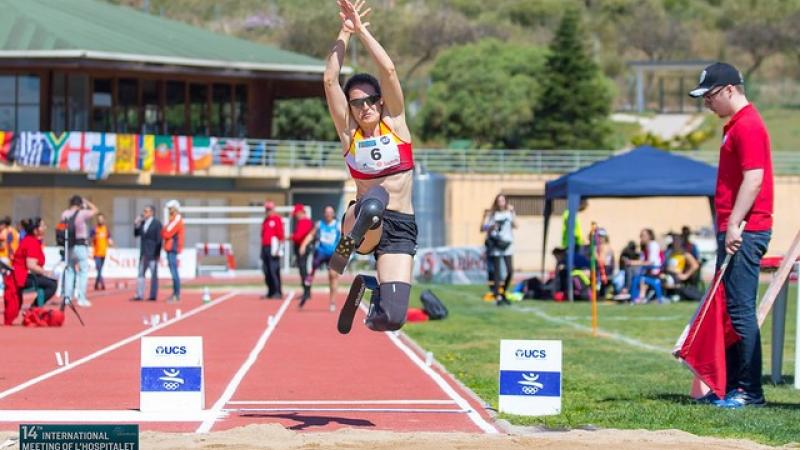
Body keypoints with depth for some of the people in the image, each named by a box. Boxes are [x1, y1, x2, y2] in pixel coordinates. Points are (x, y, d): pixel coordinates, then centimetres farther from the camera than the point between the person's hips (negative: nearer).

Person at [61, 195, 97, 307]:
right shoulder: (82, 213, -11)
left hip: (68, 246, 5)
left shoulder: (65, 214, 1)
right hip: (81, 245, -5)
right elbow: (95, 210, 2)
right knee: (83, 272, 1)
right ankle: (81, 298, -5)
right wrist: (86, 202, 11)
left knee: (69, 271, 15)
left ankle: (67, 297, 14)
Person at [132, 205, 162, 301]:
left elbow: (159, 239, -9)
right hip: (143, 253, 7)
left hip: (152, 254, -7)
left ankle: (153, 295, 2)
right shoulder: (142, 223, 11)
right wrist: (136, 225, -3)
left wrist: (157, 254, -12)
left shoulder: (157, 223, -7)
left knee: (154, 275, -1)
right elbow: (136, 234, 13)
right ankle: (139, 295, 7)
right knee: (140, 274, 5)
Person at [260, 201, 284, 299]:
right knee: (267, 271, 7)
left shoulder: (276, 219, -4)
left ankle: (278, 292, -10)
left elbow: (280, 235, -10)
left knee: (274, 271, -11)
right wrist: (262, 249, 19)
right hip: (265, 248, 8)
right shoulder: (265, 220, 20)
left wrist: (277, 249, -15)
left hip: (273, 247, -8)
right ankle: (270, 292, 12)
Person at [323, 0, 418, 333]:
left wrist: (361, 29, -2)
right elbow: (330, 80, -3)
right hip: (362, 221, -1)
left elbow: (388, 71, -4)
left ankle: (373, 289, 21)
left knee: (392, 318, -16)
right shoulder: (349, 132, 6)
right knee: (374, 201, -40)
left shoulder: (395, 123, 6)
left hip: (400, 228, 1)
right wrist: (345, 32, -2)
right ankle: (344, 250, -12)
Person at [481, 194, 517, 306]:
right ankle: (497, 297, -1)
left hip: (507, 244, 2)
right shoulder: (492, 214, 6)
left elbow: (515, 225, -5)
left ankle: (504, 293, 17)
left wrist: (512, 212, -13)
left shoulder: (509, 213, 10)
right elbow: (485, 227, 2)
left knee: (510, 271, -4)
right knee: (497, 272, -4)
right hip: (495, 246, -2)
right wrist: (492, 227, -16)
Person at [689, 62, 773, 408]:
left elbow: (754, 178, -21)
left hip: (746, 232, -11)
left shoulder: (748, 126, -13)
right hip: (735, 232, 11)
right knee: (727, 310, 12)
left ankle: (749, 391, -8)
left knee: (741, 310, -10)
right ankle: (731, 386, 18)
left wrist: (734, 226, -23)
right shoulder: (735, 126, 19)